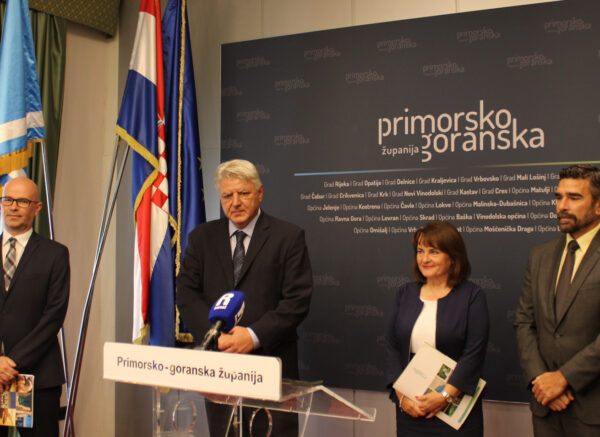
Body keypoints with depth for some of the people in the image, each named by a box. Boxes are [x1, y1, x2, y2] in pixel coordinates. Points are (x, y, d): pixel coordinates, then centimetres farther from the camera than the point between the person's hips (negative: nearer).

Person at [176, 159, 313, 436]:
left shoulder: (288, 236, 1)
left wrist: (254, 336, -16)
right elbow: (186, 293, 4)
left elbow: (298, 299, -6)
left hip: (271, 363, -3)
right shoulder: (202, 237, 11)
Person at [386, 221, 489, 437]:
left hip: (454, 408, -3)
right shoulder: (405, 293, 9)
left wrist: (445, 395, -16)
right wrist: (401, 394, -6)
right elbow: (392, 346, 5)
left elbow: (474, 354, -10)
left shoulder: (472, 296, -3)